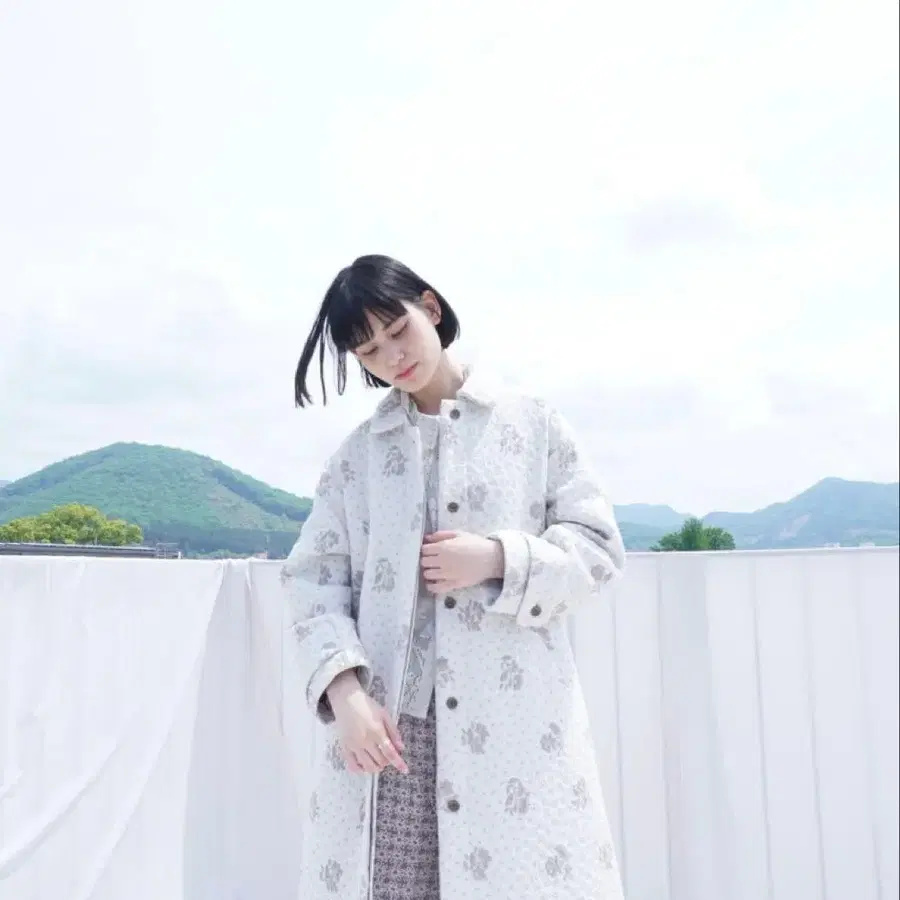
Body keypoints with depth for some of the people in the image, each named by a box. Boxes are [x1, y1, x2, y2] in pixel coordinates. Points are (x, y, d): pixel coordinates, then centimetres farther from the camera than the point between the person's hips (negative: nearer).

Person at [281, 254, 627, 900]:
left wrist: (500, 559, -11)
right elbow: (312, 579, 4)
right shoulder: (357, 454, 11)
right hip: (387, 721, 1)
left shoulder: (533, 425, 8)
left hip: (515, 721, -1)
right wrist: (345, 690, -11)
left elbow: (599, 549, 5)